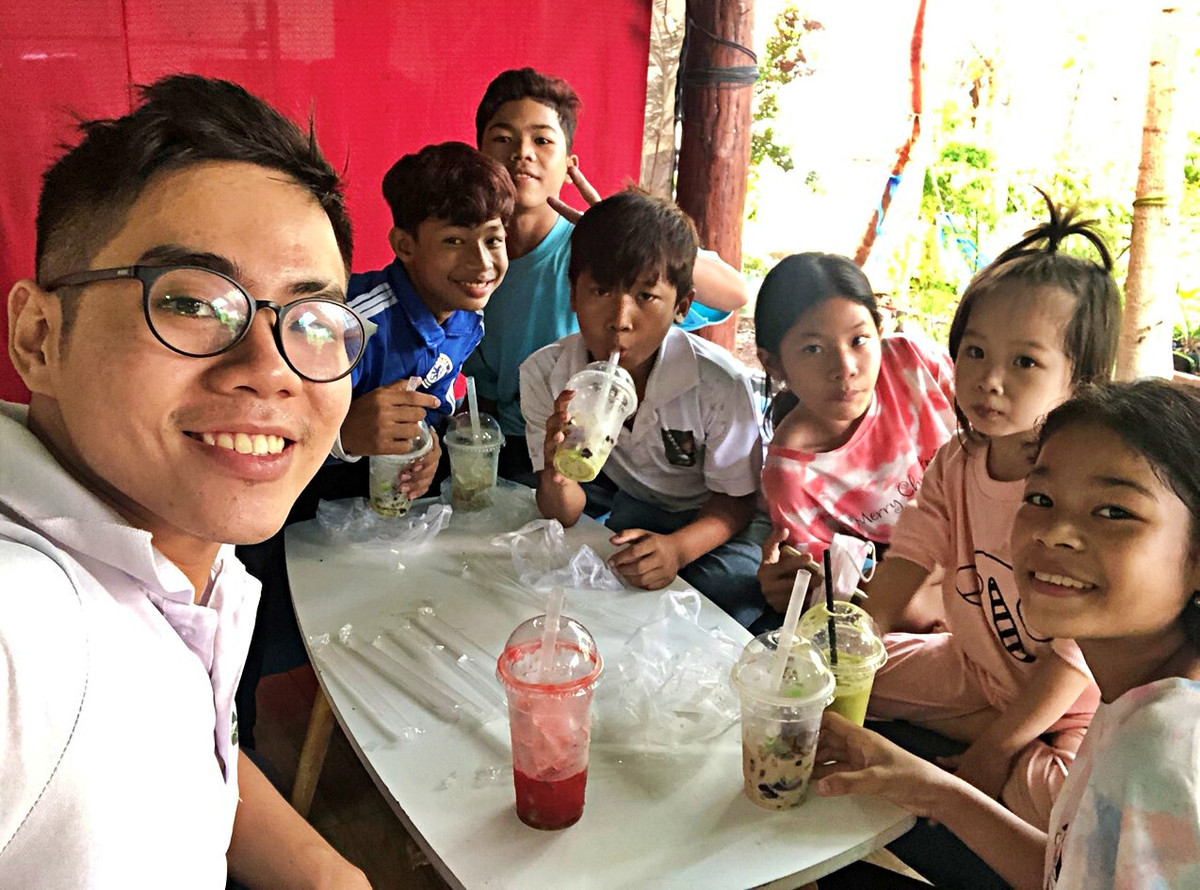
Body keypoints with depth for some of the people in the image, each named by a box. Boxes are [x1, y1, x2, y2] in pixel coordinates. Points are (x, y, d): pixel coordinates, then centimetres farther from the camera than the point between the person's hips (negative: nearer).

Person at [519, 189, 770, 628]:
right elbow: (565, 515, -14)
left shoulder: (720, 384, -29)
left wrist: (677, 548, -35)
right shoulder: (543, 374, -20)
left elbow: (735, 499, -14)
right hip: (626, 503, 3)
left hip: (716, 522, -2)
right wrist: (556, 478, -39)